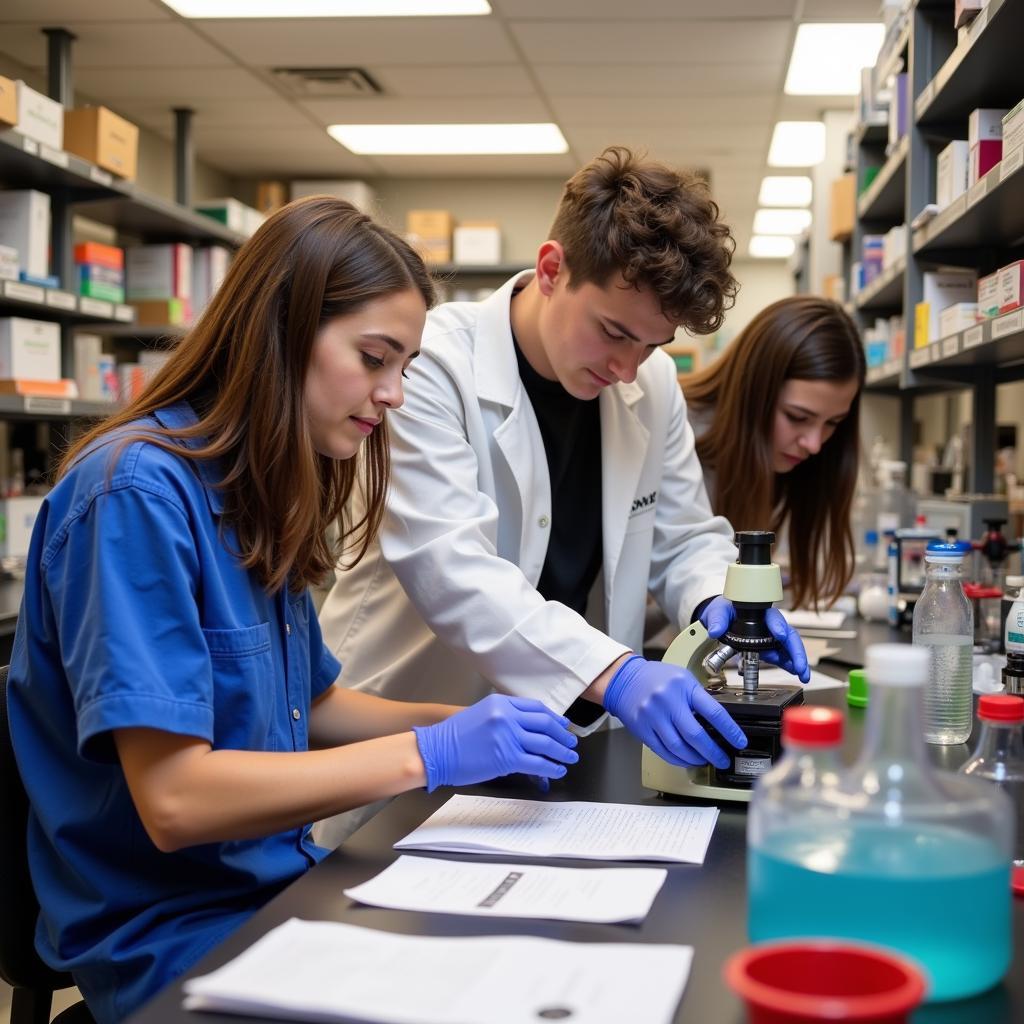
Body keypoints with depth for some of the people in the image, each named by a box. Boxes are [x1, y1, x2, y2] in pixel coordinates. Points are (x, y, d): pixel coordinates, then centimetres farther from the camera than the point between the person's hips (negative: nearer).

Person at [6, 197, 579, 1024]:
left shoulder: (262, 497, 7)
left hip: (281, 885, 8)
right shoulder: (138, 491, -20)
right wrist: (430, 754, -22)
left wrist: (468, 722, 1)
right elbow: (174, 799, -25)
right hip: (171, 933, -8)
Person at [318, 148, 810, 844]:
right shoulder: (433, 362, -16)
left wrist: (717, 602, -11)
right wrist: (612, 673, -38)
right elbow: (446, 565, -27)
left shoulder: (653, 382, 3)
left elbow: (686, 538, 13)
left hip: (565, 733, 5)